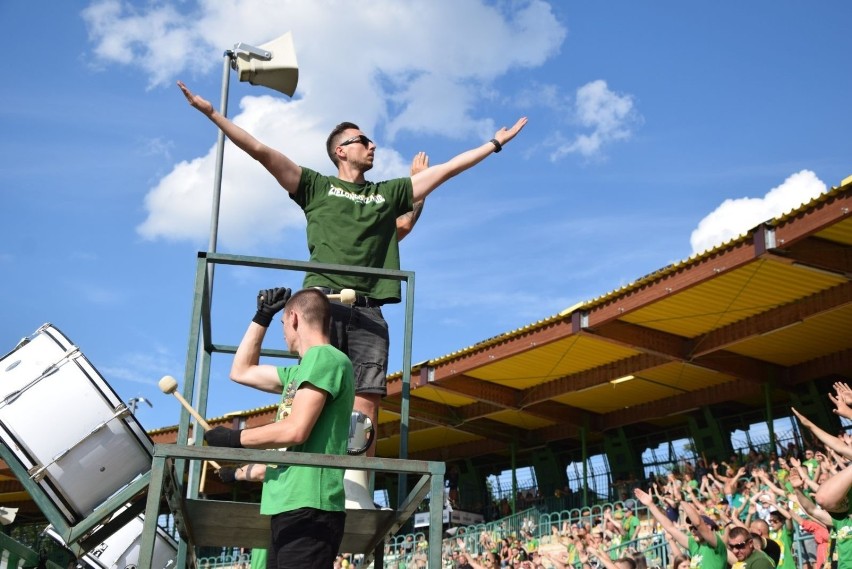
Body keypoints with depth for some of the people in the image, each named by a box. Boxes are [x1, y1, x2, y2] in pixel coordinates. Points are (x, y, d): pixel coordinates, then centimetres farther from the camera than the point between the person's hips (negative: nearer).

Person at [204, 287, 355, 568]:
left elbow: (295, 431, -19)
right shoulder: (300, 371, 22)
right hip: (290, 506, 10)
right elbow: (241, 372, 32)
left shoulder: (324, 357, -9)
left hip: (307, 507, -10)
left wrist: (234, 438, -6)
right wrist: (262, 317, 30)